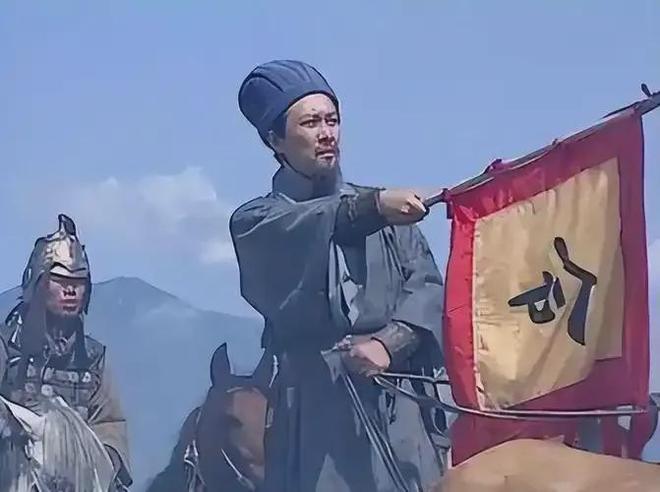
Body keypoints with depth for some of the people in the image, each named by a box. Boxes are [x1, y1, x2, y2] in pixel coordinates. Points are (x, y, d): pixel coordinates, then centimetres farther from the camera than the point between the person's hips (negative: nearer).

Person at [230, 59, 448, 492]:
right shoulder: (256, 222, 11)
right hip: (319, 405, -2)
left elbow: (426, 285, 7)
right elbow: (298, 230, -12)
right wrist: (373, 207, -30)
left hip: (400, 403, 2)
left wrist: (390, 341, -11)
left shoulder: (385, 210, 20)